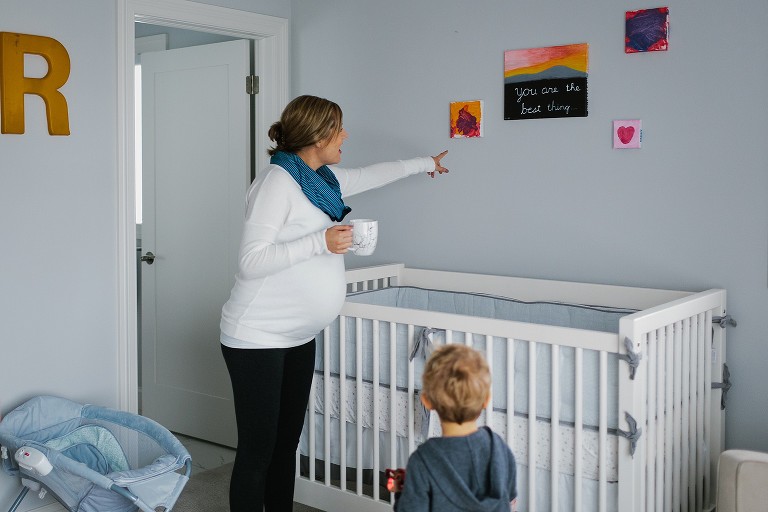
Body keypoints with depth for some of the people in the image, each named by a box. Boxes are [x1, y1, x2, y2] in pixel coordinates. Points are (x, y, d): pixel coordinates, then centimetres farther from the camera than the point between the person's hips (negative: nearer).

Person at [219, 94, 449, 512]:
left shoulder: (323, 178, 10)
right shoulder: (278, 180, -16)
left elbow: (370, 176, 30)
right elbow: (251, 261, -20)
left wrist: (424, 163, 42)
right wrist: (320, 243, -26)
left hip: (299, 336, 9)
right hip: (258, 339, -9)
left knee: (287, 444, 14)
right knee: (257, 450, -4)